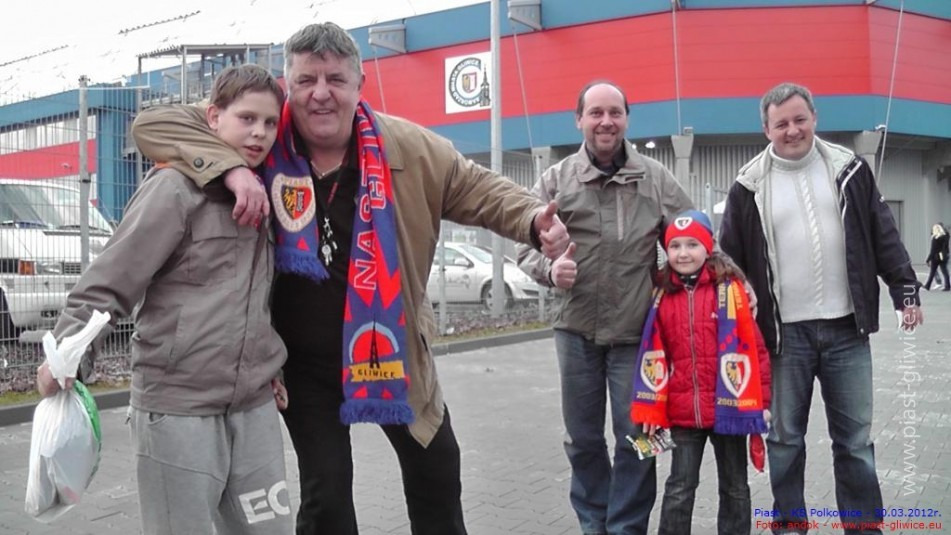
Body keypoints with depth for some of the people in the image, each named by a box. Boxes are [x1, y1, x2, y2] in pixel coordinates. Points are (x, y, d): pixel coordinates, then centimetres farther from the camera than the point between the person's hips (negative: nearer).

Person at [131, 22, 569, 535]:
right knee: (325, 492, 9)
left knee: (437, 472, 19)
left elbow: (479, 189, 0)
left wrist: (534, 219, -20)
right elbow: (153, 124, -14)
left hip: (391, 347, 2)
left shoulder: (407, 147, -10)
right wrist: (231, 167, -32)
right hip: (304, 359, -1)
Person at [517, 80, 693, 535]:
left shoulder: (656, 178, 2)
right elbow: (527, 244, 2)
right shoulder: (555, 180, 2)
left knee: (635, 437, 6)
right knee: (582, 438, 14)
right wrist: (549, 268, -19)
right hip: (575, 329, 1)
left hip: (636, 330, -1)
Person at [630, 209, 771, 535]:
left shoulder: (729, 288, -7)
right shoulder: (662, 296, 1)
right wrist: (651, 409, 1)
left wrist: (762, 400, -3)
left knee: (734, 486, 15)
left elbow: (753, 346, -4)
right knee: (679, 488, 10)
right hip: (682, 411, 2)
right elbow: (654, 356, 4)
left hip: (728, 408, -1)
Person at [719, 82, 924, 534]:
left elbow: (884, 237, 8)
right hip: (785, 332, -1)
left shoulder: (849, 170, 5)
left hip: (846, 328, 1)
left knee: (855, 437, 9)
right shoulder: (750, 186, 0)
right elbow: (730, 260, 2)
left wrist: (906, 289, 2)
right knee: (784, 437, 9)